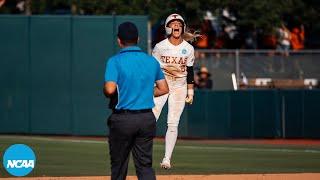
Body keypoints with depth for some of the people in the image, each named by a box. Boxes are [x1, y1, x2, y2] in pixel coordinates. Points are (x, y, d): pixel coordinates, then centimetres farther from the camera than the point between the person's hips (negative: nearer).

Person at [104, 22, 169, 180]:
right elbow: (164, 89, 9)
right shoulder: (151, 61, 6)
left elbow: (110, 89, -20)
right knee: (145, 164, 5)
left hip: (122, 119, -3)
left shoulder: (115, 61, -9)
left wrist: (105, 91, 2)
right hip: (147, 119, 3)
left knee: (119, 165, 11)